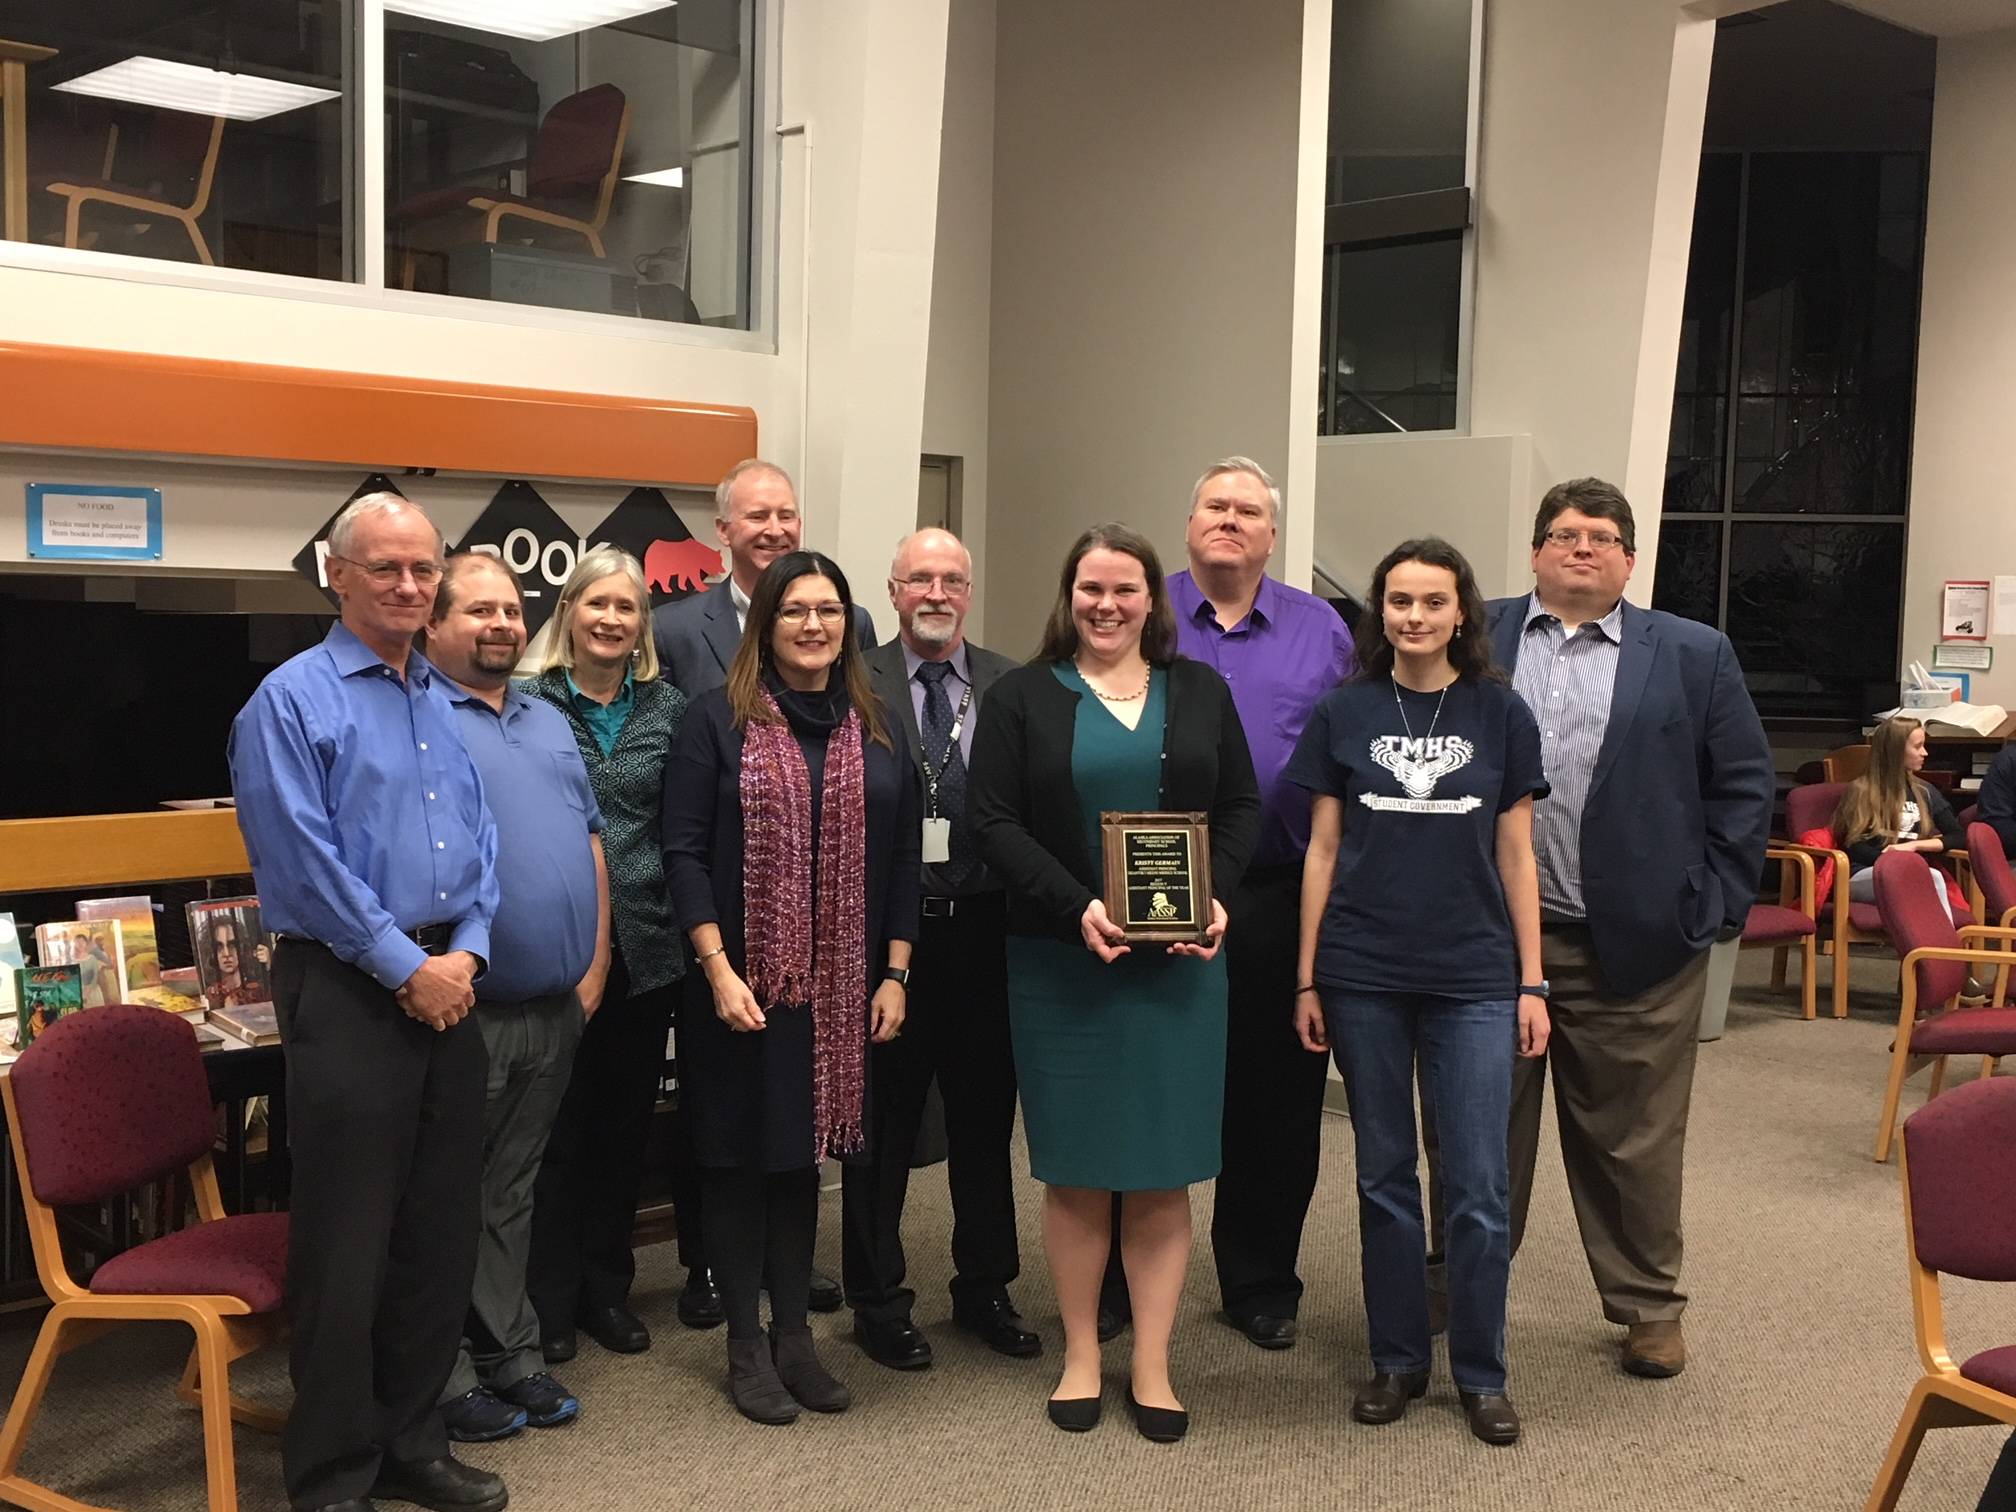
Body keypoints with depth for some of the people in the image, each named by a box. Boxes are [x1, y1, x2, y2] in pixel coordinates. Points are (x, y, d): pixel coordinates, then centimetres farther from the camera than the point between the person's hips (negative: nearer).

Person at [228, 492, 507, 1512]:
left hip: (446, 985, 7)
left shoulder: (444, 703, 14)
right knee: (346, 1243, -1)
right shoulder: (293, 699, -7)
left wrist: (464, 952, -3)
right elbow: (305, 861, -14)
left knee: (442, 1229, 12)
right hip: (348, 989, -7)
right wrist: (406, 968, -13)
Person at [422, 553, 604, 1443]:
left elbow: (590, 842, 18)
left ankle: (510, 1355, 26)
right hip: (465, 1009, -7)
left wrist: (594, 966, 11)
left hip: (555, 1008, 7)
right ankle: (446, 1375, 15)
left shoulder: (549, 724, 16)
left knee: (511, 1192, 16)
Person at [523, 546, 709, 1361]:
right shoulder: (529, 705, -2)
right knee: (558, 1124, 4)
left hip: (646, 947, 3)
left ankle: (607, 1287, 26)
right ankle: (550, 1299, 17)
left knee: (627, 1119, 12)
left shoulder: (669, 709, 6)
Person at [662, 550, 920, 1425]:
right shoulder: (719, 720, -4)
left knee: (804, 1150, 11)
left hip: (838, 986, 4)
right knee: (740, 1154, 5)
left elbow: (901, 858, 8)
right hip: (743, 981, -3)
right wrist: (718, 970, -15)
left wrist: (895, 974, 2)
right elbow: (684, 851, -8)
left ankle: (793, 1333, 23)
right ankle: (745, 1346, 17)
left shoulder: (875, 732, 8)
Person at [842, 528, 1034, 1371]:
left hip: (985, 929, 3)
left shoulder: (1013, 688, 5)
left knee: (986, 1117, 14)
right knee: (883, 1120, 8)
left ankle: (984, 1290, 30)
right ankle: (877, 1301, 23)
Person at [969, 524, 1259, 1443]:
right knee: (1075, 1168, 5)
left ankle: (1152, 1367, 15)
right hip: (1060, 963, -1)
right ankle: (1080, 1357, 19)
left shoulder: (1201, 692, 9)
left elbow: (1240, 808, 8)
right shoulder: (1023, 697, 2)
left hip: (1181, 961, 2)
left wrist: (1215, 898, -9)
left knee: (1164, 1171, 4)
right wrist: (1078, 907, -17)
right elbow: (992, 821, -5)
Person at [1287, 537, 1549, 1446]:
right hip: (1364, 977, 1)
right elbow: (1323, 850, 5)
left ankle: (1481, 1373, 16)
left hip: (1474, 979, 0)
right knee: (1384, 1175, 10)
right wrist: (1306, 979, 2)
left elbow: (1516, 857, 5)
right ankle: (1396, 1360, 23)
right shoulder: (1344, 714, 2)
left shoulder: (1500, 714, 2)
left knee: (1479, 1186, 1)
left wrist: (1532, 983, 2)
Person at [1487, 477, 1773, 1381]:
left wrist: (1714, 902, -1)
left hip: (1635, 942, -1)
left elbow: (1743, 784, 6)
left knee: (1633, 1137, 9)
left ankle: (1648, 1305, 24)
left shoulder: (1693, 655, 6)